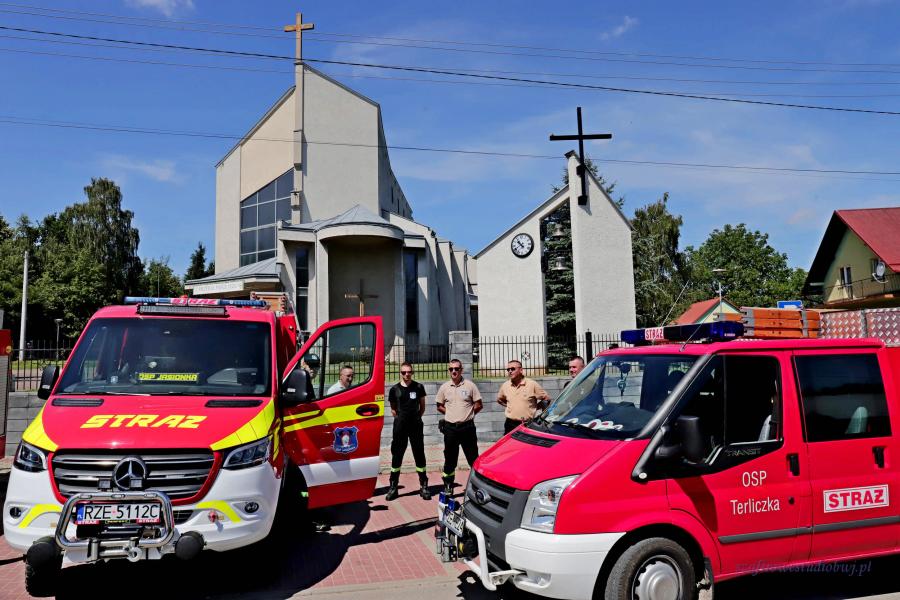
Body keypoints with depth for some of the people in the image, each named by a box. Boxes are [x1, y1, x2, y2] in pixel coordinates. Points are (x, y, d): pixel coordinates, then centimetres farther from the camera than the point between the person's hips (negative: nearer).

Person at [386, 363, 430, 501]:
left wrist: (416, 417, 4)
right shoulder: (395, 389, 2)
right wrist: (400, 417, 3)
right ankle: (393, 487, 12)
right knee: (397, 456, 5)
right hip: (400, 427, 0)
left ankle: (424, 486, 11)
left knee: (419, 455, 3)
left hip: (416, 426, 0)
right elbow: (393, 409, 12)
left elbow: (422, 406, 10)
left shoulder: (418, 387, 1)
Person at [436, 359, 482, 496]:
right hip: (450, 428, 2)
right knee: (450, 458, 9)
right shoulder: (444, 388, 5)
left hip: (467, 427, -2)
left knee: (473, 457, 3)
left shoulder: (470, 386, -2)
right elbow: (439, 407, 13)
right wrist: (452, 414, 4)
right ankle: (448, 486, 19)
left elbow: (479, 405, 2)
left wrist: (467, 414, 1)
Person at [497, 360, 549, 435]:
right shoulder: (505, 385, 6)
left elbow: (546, 399, 0)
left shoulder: (532, 384, -6)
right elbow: (499, 399, 25)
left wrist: (534, 407, -1)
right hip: (510, 425, 3)